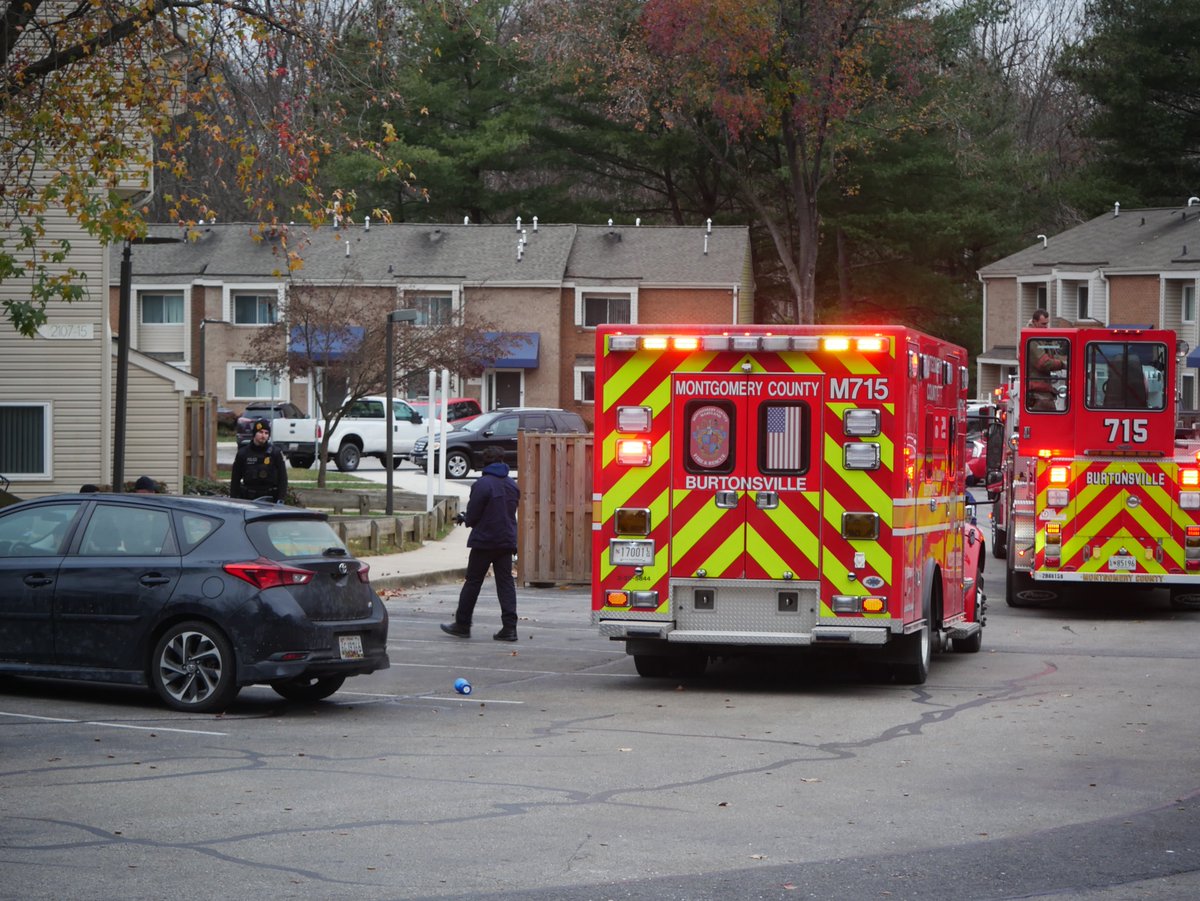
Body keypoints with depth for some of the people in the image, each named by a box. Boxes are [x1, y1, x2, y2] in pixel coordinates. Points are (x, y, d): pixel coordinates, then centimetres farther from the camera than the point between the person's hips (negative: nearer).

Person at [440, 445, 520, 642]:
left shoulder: (482, 484, -12)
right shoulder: (512, 485, 9)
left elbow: (473, 515, -13)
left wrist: (466, 519, 12)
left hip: (484, 541, -5)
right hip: (507, 541, 5)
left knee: (473, 582, 5)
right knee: (506, 583, 3)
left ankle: (462, 624, 12)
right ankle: (509, 627, -5)